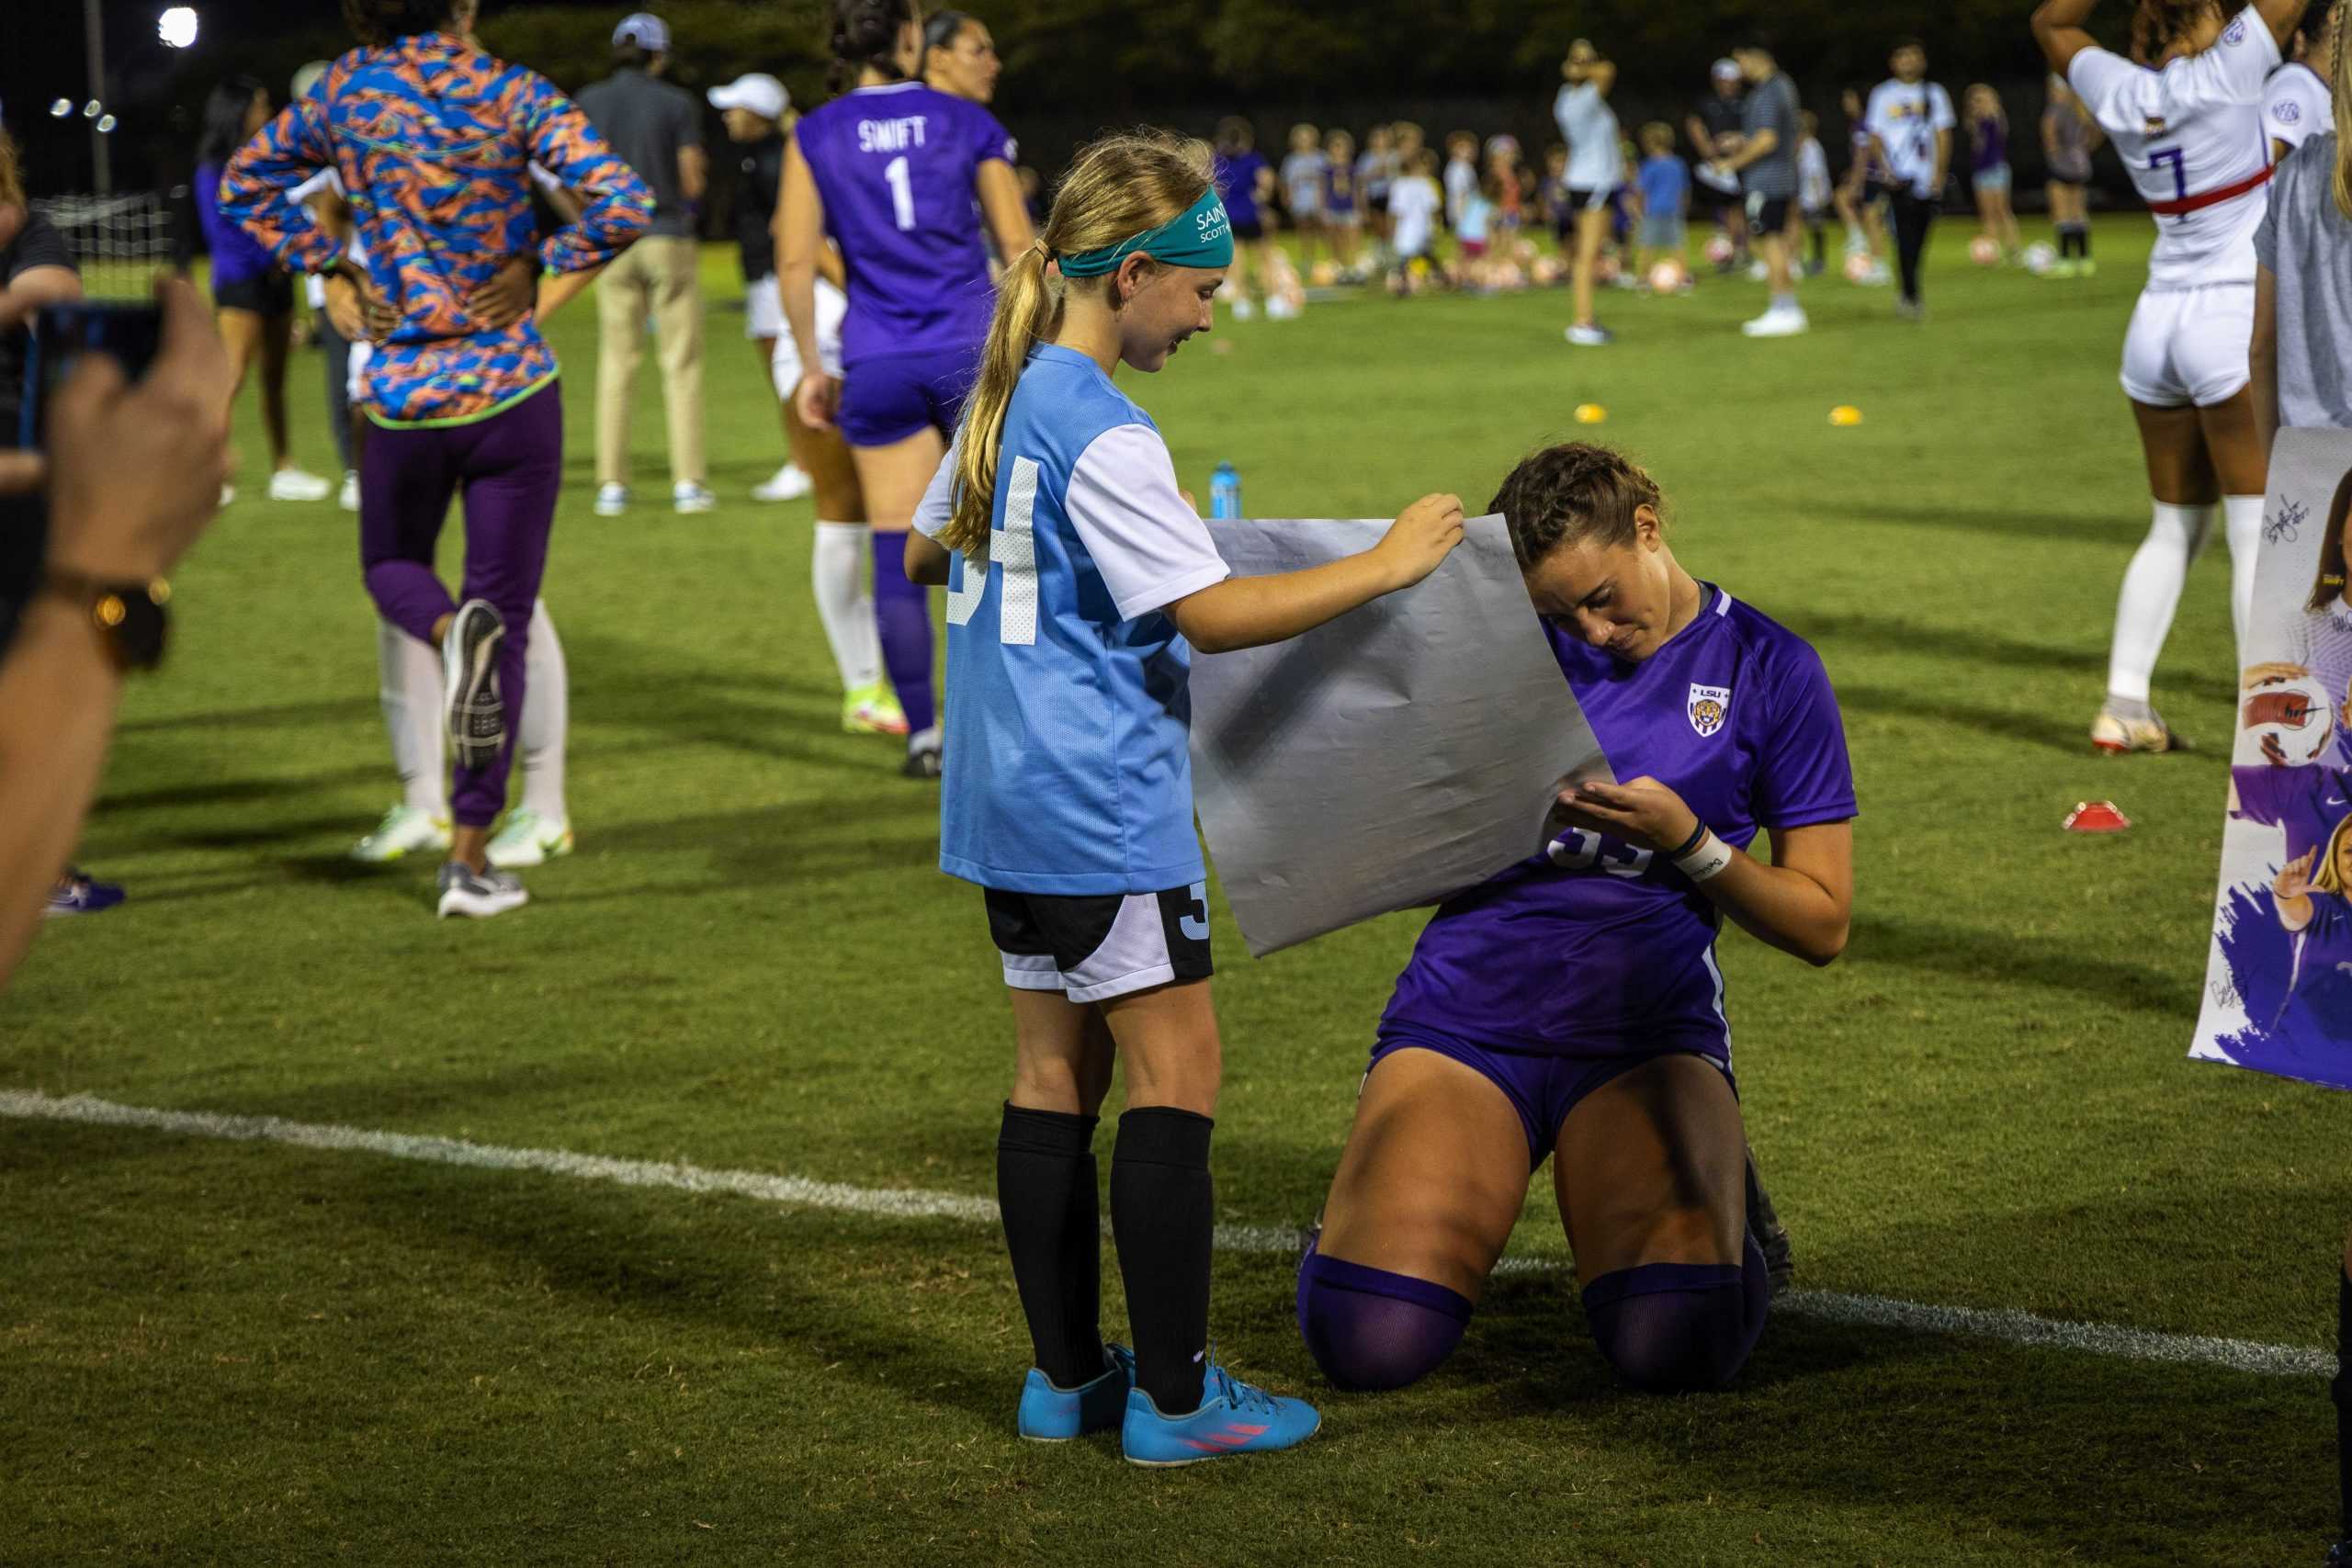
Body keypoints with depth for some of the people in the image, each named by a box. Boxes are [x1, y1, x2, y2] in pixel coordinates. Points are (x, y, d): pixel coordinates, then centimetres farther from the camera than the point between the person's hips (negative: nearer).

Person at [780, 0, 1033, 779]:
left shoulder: (814, 137, 1)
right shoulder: (968, 123, 1)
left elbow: (795, 261, -4)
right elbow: (1017, 245, 4)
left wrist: (812, 366, 6)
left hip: (878, 365, 1)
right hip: (970, 348, 0)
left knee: (898, 559, 6)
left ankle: (923, 735, 6)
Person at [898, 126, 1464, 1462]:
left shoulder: (1004, 401, 10)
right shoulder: (1103, 433, -18)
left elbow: (925, 552, 25)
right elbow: (1211, 615, -20)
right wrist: (1385, 565, -14)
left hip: (1010, 802, 10)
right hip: (1102, 809, -10)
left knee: (1056, 1072, 12)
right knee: (1177, 1073, -4)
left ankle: (1067, 1375, 17)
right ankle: (1173, 1398, -3)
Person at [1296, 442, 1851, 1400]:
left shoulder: (1767, 669, 5)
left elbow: (1822, 925, 6)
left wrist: (1687, 842, -10)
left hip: (1646, 1027, -1)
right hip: (1464, 1012, 1)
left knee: (1673, 1347, -25)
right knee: (1368, 1343, -20)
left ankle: (1715, 1200, 10)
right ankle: (1395, 1214, 16)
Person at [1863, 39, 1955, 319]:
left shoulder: (1934, 94, 10)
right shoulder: (1883, 94, 5)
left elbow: (1943, 136, 8)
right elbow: (1875, 138, 5)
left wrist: (1939, 173, -4)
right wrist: (1886, 170, -10)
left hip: (1927, 179, 2)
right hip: (1899, 178, -2)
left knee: (1919, 241, 5)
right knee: (1905, 237, -14)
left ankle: (1908, 294, 20)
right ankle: (1912, 296, -13)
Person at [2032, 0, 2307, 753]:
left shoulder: (2121, 91, 4)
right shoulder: (2226, 73, -12)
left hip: (2156, 324, 6)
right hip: (2236, 321, -6)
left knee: (2175, 527, 16)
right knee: (2259, 530, -2)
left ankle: (2123, 706, 13)